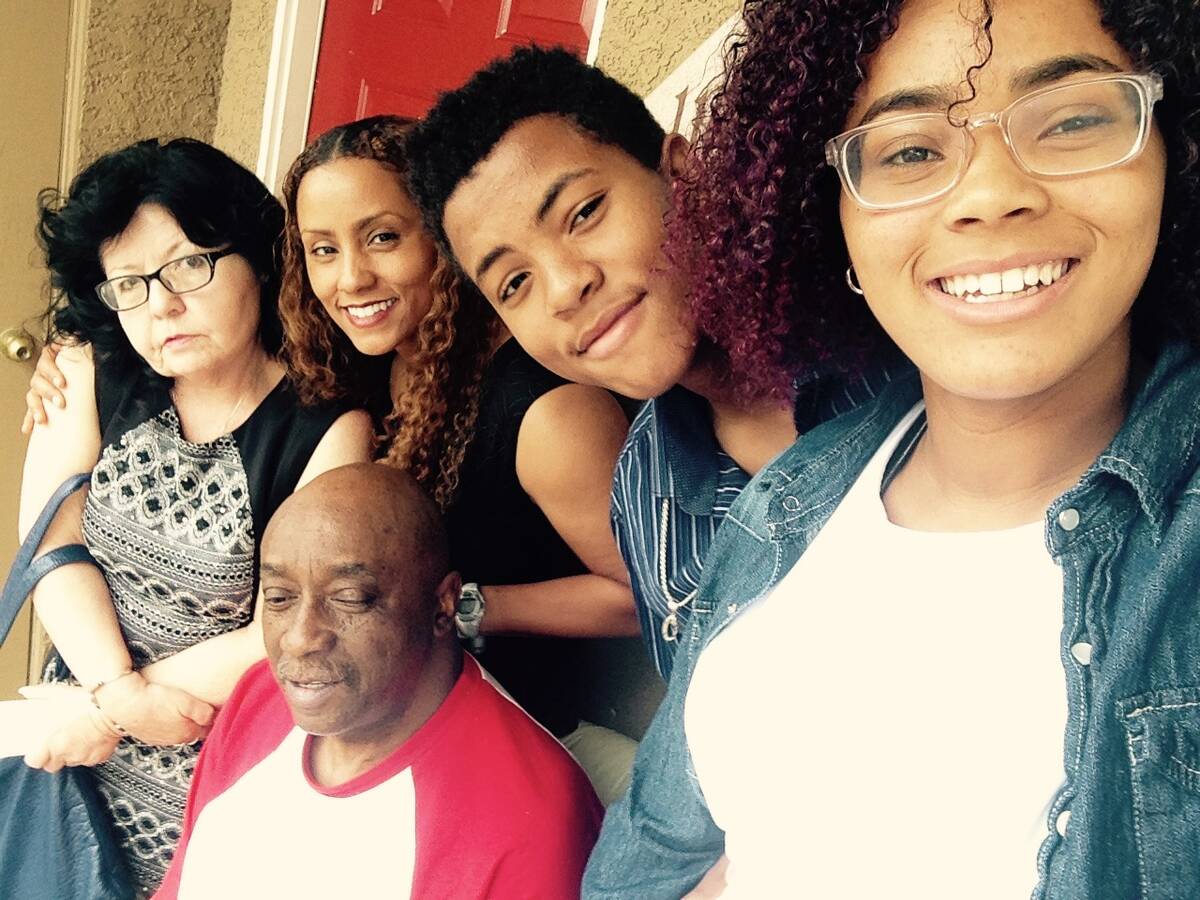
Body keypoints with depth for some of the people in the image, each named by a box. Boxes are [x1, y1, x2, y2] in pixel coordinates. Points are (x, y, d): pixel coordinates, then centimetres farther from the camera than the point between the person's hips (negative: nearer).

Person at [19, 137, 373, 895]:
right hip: (73, 739, 4)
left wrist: (111, 714, -12)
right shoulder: (95, 372, -3)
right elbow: (51, 540, -7)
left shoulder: (329, 429, -17)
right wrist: (119, 690, -19)